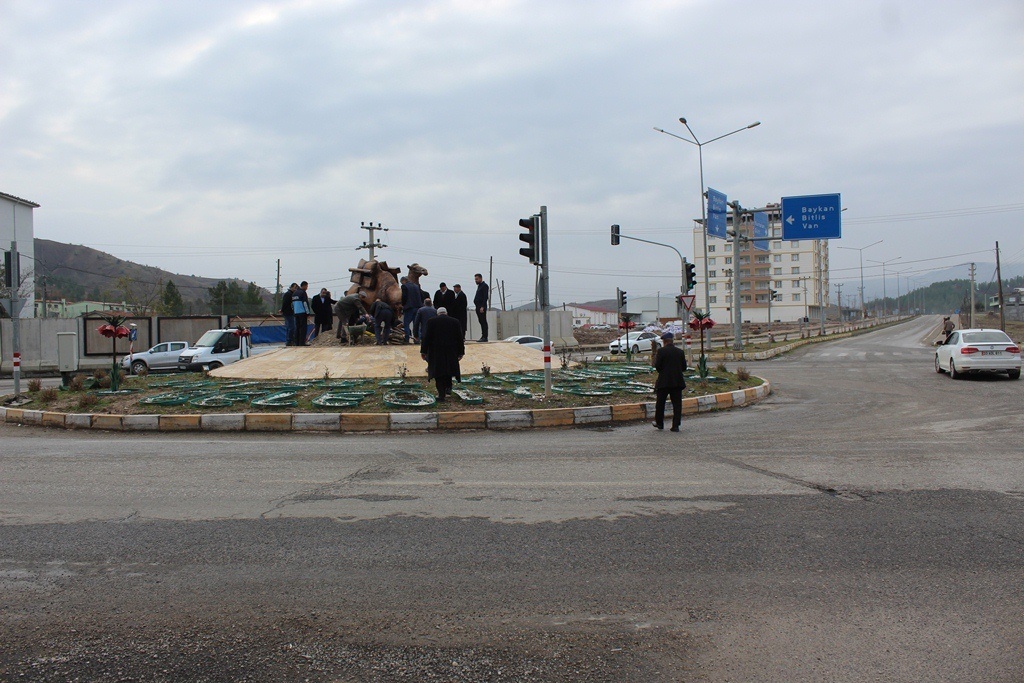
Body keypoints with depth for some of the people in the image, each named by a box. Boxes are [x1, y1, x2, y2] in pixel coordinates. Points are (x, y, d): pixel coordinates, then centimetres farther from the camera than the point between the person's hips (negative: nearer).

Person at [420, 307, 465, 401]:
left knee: (438, 373, 2)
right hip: (451, 352, 2)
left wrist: (423, 351, 0)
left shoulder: (431, 321, 0)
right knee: (448, 369, 19)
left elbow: (426, 337, -3)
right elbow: (460, 338, 6)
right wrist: (461, 352, 11)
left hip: (435, 351, -2)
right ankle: (448, 388, 7)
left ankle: (441, 394, -2)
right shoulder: (455, 322, 5)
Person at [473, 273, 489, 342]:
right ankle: (483, 336, 11)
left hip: (482, 307, -10)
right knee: (481, 322, 9)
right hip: (478, 307, 10)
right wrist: (477, 306, 16)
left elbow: (485, 297, -16)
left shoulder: (484, 286, -8)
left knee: (483, 322, -9)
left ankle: (485, 337, -11)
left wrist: (482, 307, -22)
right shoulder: (479, 286, 21)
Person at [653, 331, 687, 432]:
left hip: (664, 381, -3)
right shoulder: (680, 351, 4)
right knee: (677, 404, 4)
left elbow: (657, 366, -11)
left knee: (660, 403, 12)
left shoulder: (661, 351, -8)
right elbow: (684, 367, 6)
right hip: (677, 381, 3)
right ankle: (676, 426, 1)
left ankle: (659, 423, 20)